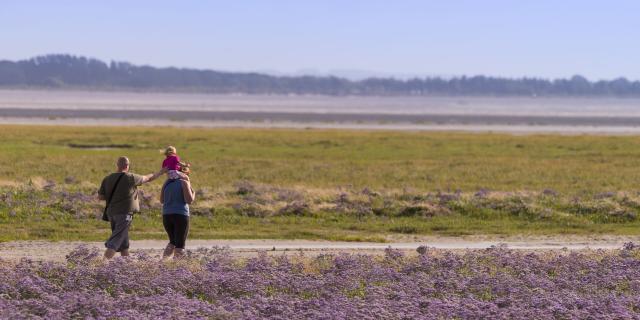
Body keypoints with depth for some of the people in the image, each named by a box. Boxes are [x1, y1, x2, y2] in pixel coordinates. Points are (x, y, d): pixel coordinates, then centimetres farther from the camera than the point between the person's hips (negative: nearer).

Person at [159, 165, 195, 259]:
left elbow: (162, 200, 18)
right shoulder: (184, 182, -3)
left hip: (166, 215, 5)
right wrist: (193, 193, 9)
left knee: (173, 242, 21)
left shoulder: (167, 182, 13)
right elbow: (189, 200, -11)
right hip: (181, 215, -5)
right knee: (180, 244, 0)